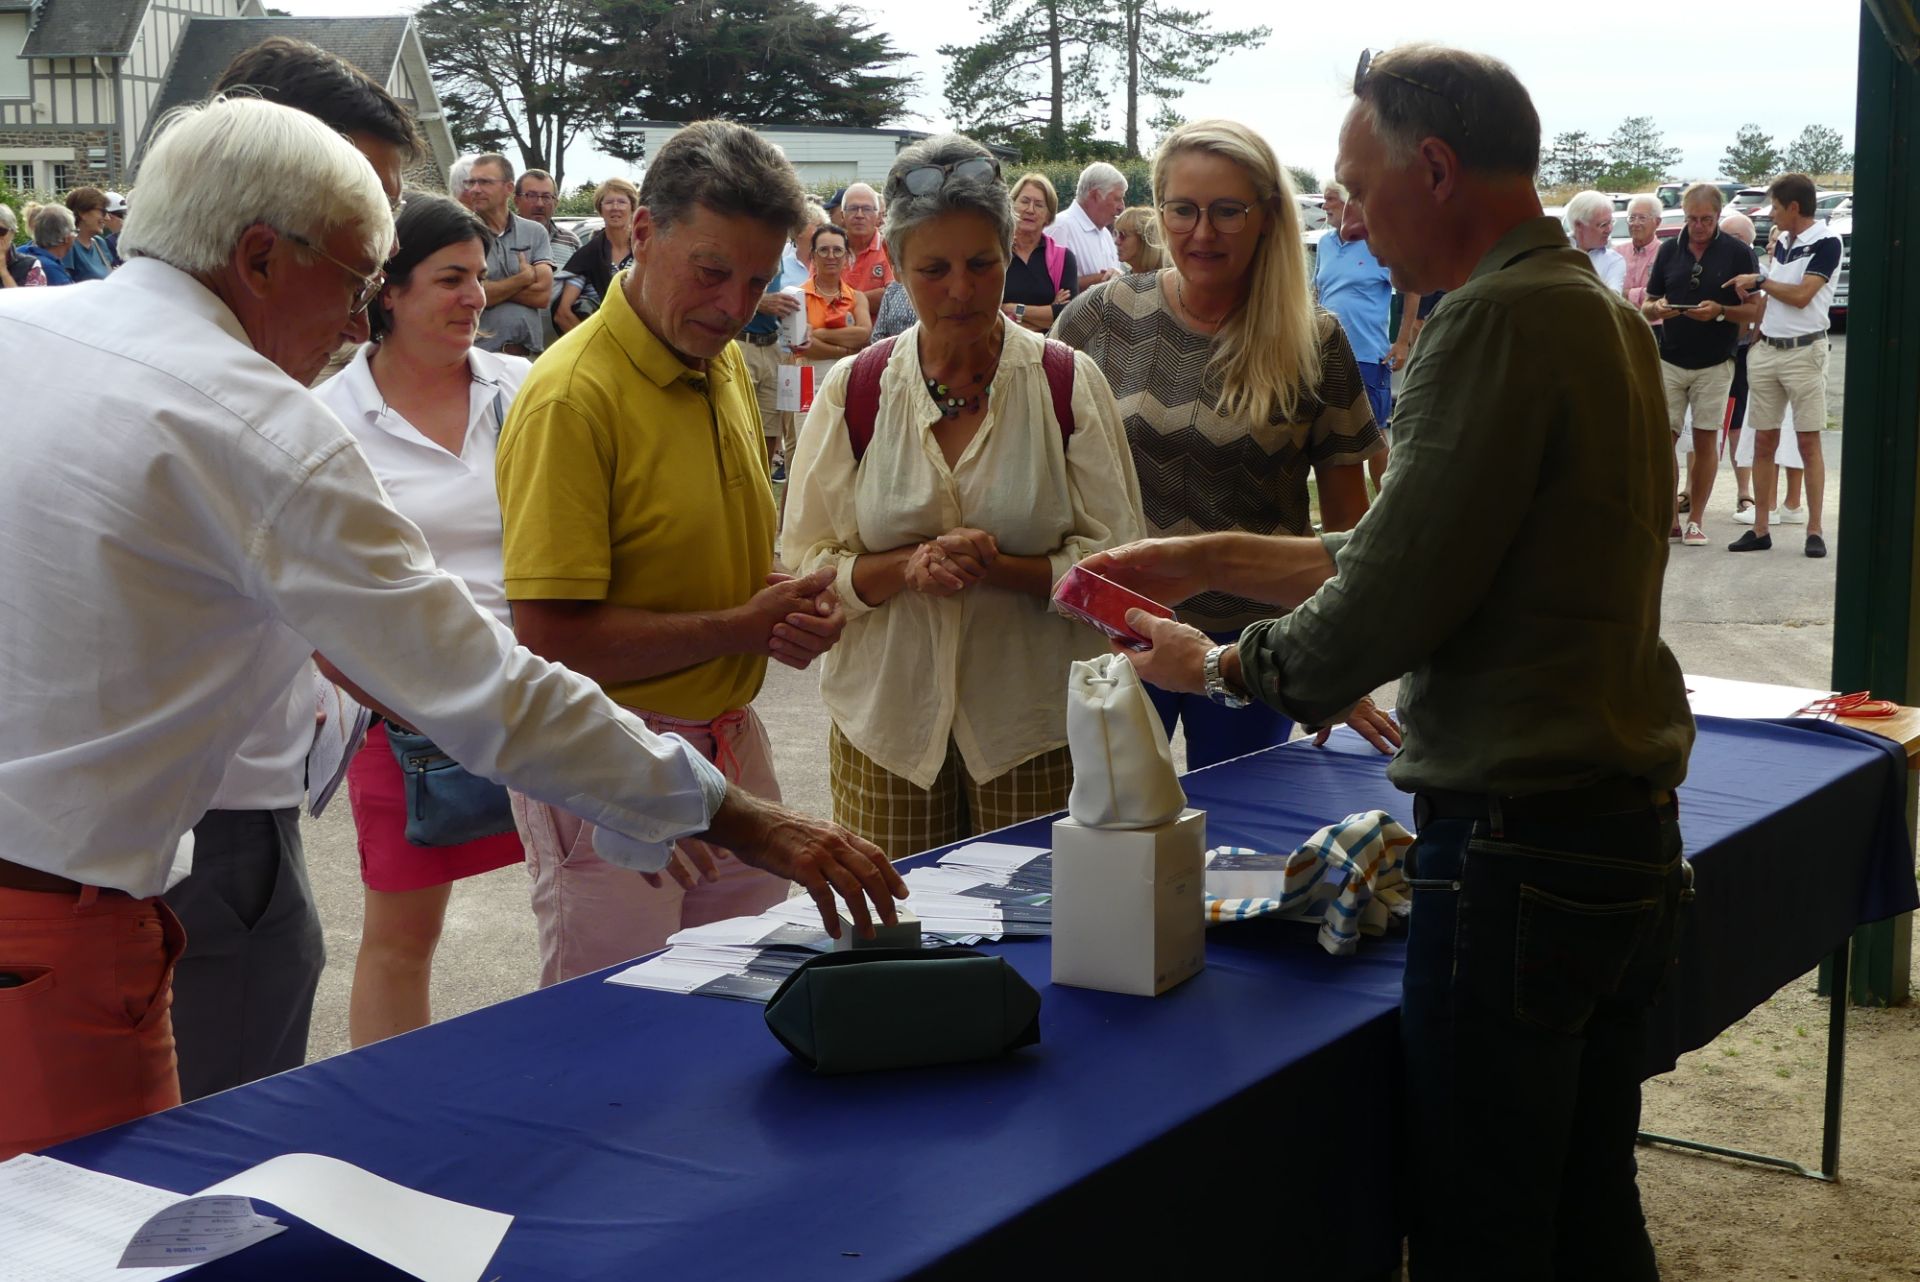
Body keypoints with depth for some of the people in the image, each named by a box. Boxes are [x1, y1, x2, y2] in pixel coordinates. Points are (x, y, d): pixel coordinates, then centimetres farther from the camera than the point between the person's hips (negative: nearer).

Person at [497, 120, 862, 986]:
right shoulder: (572, 396, -19)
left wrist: (793, 602, -1)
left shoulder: (728, 367, 8)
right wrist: (742, 628, -17)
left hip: (730, 748, 8)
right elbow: (548, 636, -22)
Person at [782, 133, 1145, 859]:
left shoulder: (1068, 384, 0)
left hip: (1035, 724, -1)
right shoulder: (853, 391, 3)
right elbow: (804, 563, 3)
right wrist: (906, 567, -15)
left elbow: (1116, 559, -2)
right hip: (887, 723, 1)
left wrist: (997, 567, -18)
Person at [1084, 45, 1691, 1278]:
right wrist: (1212, 559, 18)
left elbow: (1388, 605, -18)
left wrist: (1219, 664, -1)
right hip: (1633, 840, 9)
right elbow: (1421, 554, 17)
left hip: (1519, 844, -9)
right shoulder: (1604, 312, 13)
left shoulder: (1499, 320, -17)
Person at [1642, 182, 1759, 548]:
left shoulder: (1738, 253, -1)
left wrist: (1720, 311, -20)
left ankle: (1695, 520, 11)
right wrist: (1656, 309, -12)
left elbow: (1754, 311, -2)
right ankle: (1669, 518, 6)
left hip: (1714, 364, -2)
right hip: (1669, 360, 2)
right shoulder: (1669, 250, 7)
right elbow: (1646, 307, 11)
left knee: (1706, 440, 2)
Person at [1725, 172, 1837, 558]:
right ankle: (1760, 529, 9)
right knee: (1763, 442, 5)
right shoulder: (1782, 243, 13)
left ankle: (1814, 530, 0)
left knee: (1808, 442, -3)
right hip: (1766, 349, 7)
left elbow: (1801, 295, -18)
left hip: (1804, 351, -7)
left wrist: (1759, 281, -8)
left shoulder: (1826, 243, -9)